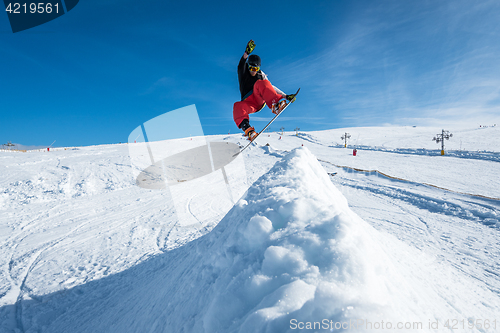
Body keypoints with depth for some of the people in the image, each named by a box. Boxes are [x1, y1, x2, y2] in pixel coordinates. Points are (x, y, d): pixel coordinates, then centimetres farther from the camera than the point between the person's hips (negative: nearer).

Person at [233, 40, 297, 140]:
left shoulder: (261, 75, 22)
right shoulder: (243, 74, 15)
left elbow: (271, 88, 18)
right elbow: (241, 65, -7)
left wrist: (285, 96, 5)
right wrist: (247, 53, -28)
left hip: (260, 99, 0)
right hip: (248, 103, 0)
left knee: (260, 83, -30)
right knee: (238, 107, -36)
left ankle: (275, 105, -51)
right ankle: (247, 129, -56)